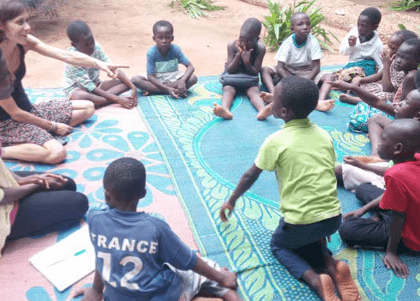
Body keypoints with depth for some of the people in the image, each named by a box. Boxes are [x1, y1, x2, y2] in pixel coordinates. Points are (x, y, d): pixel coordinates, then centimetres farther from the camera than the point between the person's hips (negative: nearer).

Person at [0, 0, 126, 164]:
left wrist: (99, 63, -34)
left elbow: (66, 55, -18)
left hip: (28, 110, 9)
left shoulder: (24, 42, -10)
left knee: (88, 107, 10)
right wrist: (53, 126, -12)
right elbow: (14, 113, -22)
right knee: (56, 153, -30)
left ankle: (41, 133, -3)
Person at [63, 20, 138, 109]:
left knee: (126, 83, -13)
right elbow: (89, 86, -28)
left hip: (95, 85, 6)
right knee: (79, 97, -43)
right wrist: (117, 99, -35)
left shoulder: (96, 47, -11)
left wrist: (133, 87, -23)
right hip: (76, 88, -6)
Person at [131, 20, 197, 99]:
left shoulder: (175, 49, -14)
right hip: (156, 80, -1)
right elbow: (150, 76, -20)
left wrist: (182, 80, -35)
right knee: (135, 79, -27)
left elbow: (190, 67, -15)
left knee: (193, 78, -26)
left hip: (173, 78, 1)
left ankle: (153, 90, -23)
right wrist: (167, 89, -32)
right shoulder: (151, 52, -18)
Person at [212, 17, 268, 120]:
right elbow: (230, 70, -12)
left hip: (249, 79, 0)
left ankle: (262, 111, -62)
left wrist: (247, 62, -31)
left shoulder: (260, 48, -14)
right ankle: (225, 110, -63)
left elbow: (255, 72, -12)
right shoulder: (232, 45, -13)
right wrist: (238, 55, -26)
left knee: (254, 91, -31)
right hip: (232, 78, 0)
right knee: (228, 90, -31)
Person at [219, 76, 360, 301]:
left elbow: (250, 177, 3)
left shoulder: (276, 141, -10)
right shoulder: (324, 135, 3)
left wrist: (231, 201, 19)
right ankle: (332, 265, 4)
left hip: (301, 223, -5)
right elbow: (328, 172, 13)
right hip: (333, 217, 5)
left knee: (278, 245, 24)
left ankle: (316, 281, -3)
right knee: (306, 238, 33)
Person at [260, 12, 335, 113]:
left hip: (307, 74, 0)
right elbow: (279, 68, -18)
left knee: (329, 76, -27)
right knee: (265, 70, -23)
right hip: (287, 74, 0)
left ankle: (320, 101, -55)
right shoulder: (287, 43, -11)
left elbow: (316, 67, -13)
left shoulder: (313, 42, -10)